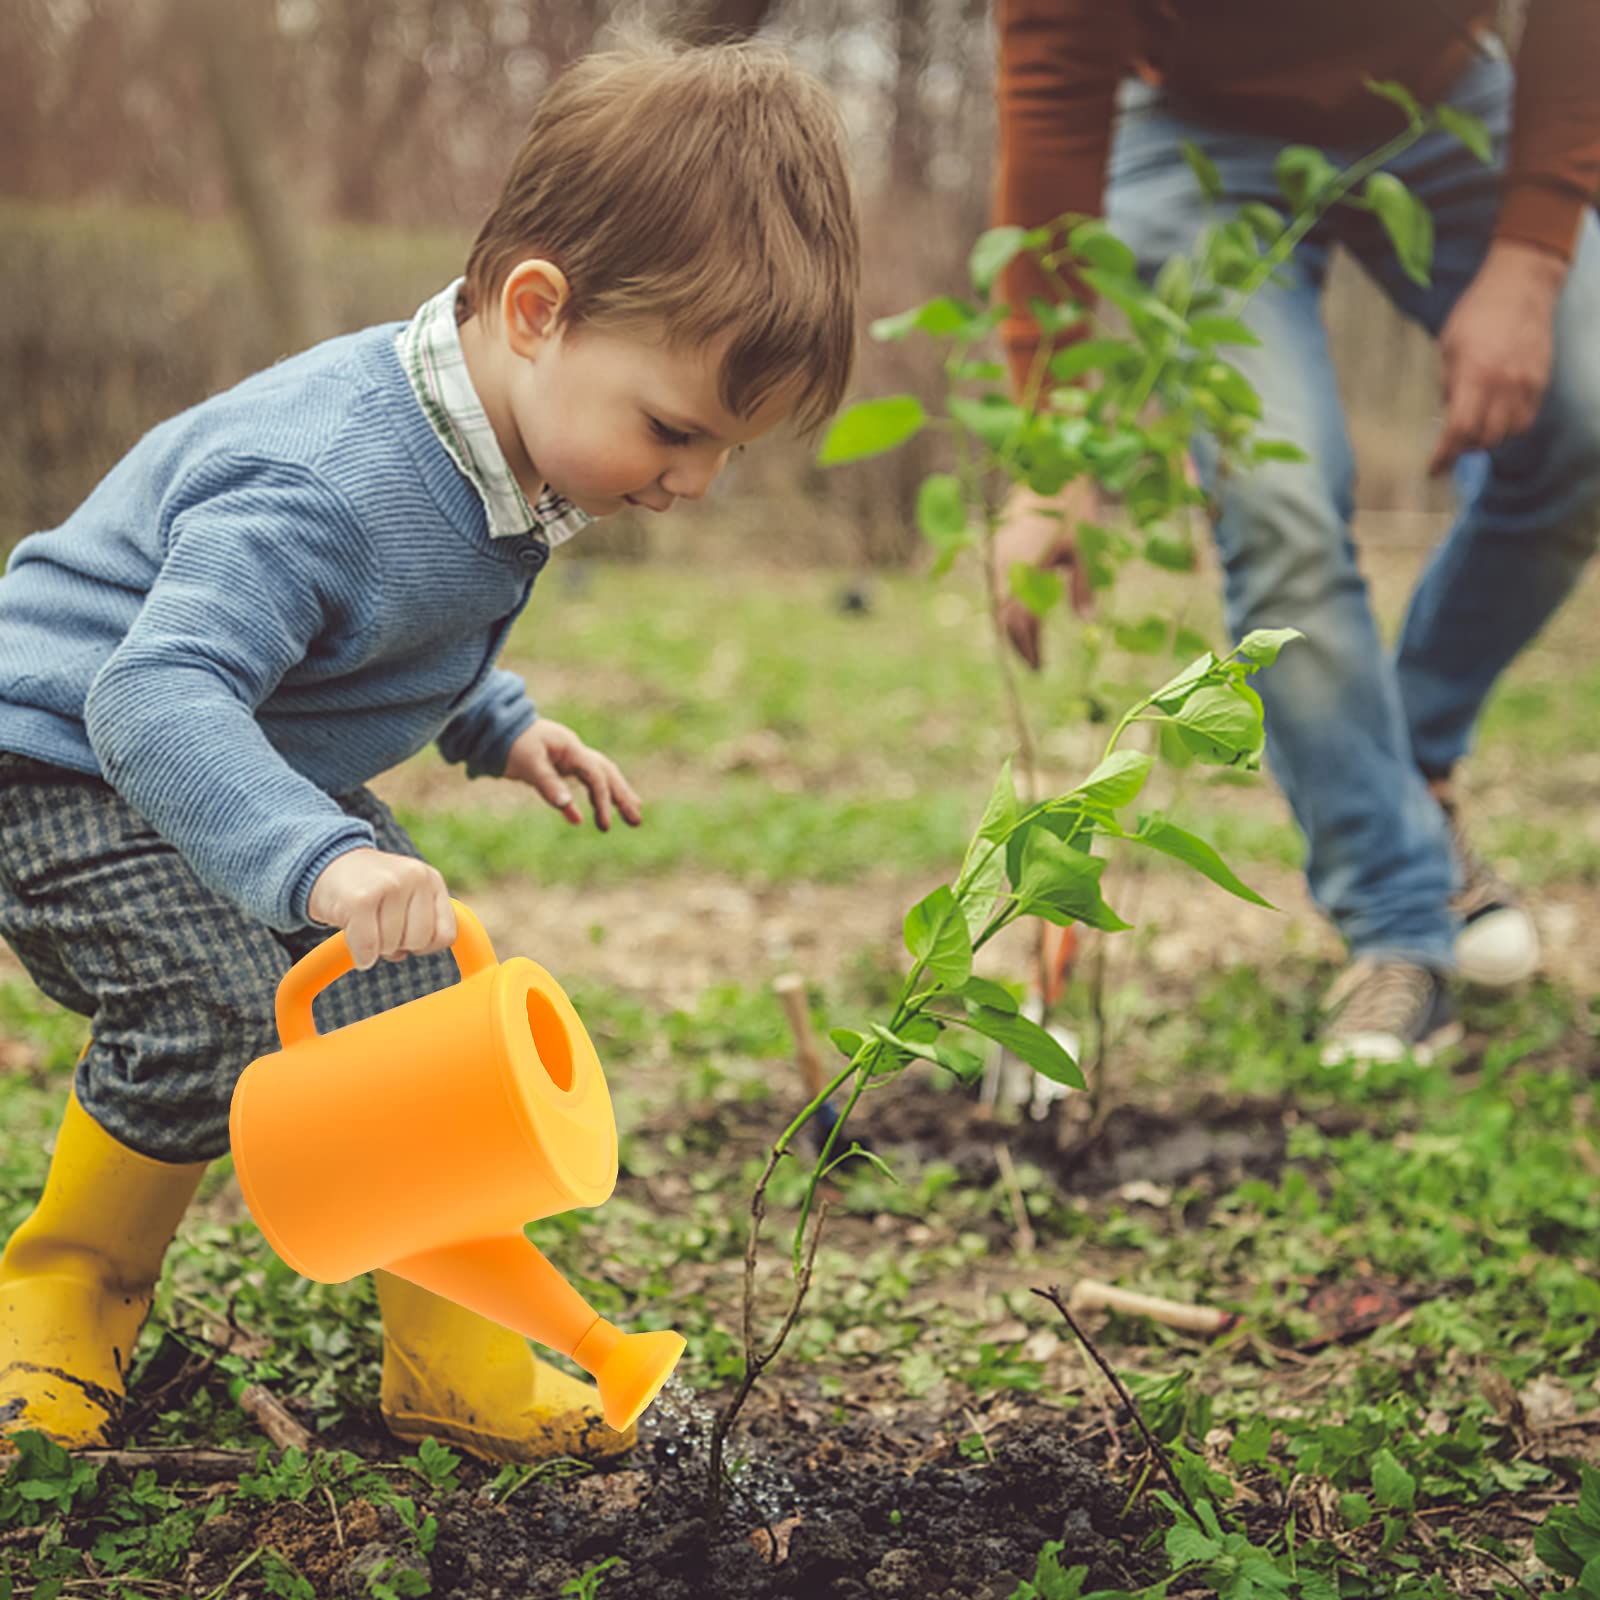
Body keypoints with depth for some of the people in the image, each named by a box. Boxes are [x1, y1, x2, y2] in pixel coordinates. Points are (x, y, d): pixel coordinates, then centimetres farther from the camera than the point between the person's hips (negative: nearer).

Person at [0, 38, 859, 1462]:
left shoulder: (497, 443, -6)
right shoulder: (328, 480, -36)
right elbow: (154, 697, -45)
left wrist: (495, 724, 7)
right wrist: (319, 858, -57)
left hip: (267, 767, 8)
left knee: (419, 1006, -2)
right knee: (230, 1011, -25)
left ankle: (458, 1358, 9)